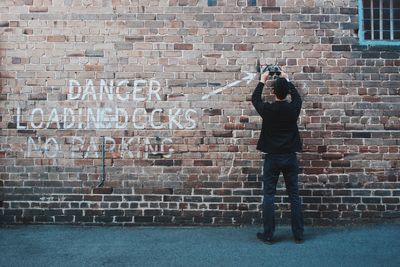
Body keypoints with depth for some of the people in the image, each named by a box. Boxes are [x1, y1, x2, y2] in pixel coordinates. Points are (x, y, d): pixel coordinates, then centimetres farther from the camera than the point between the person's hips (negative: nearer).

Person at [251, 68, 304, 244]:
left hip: (272, 157, -2)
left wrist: (262, 81, 26)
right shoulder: (293, 108, -5)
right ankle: (298, 235, 12)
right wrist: (287, 81, 31)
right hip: (290, 157, 2)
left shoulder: (267, 109, -10)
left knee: (269, 196, 4)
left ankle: (268, 235, 7)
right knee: (294, 196, 7)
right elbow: (297, 97, 20)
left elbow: (255, 98, 12)